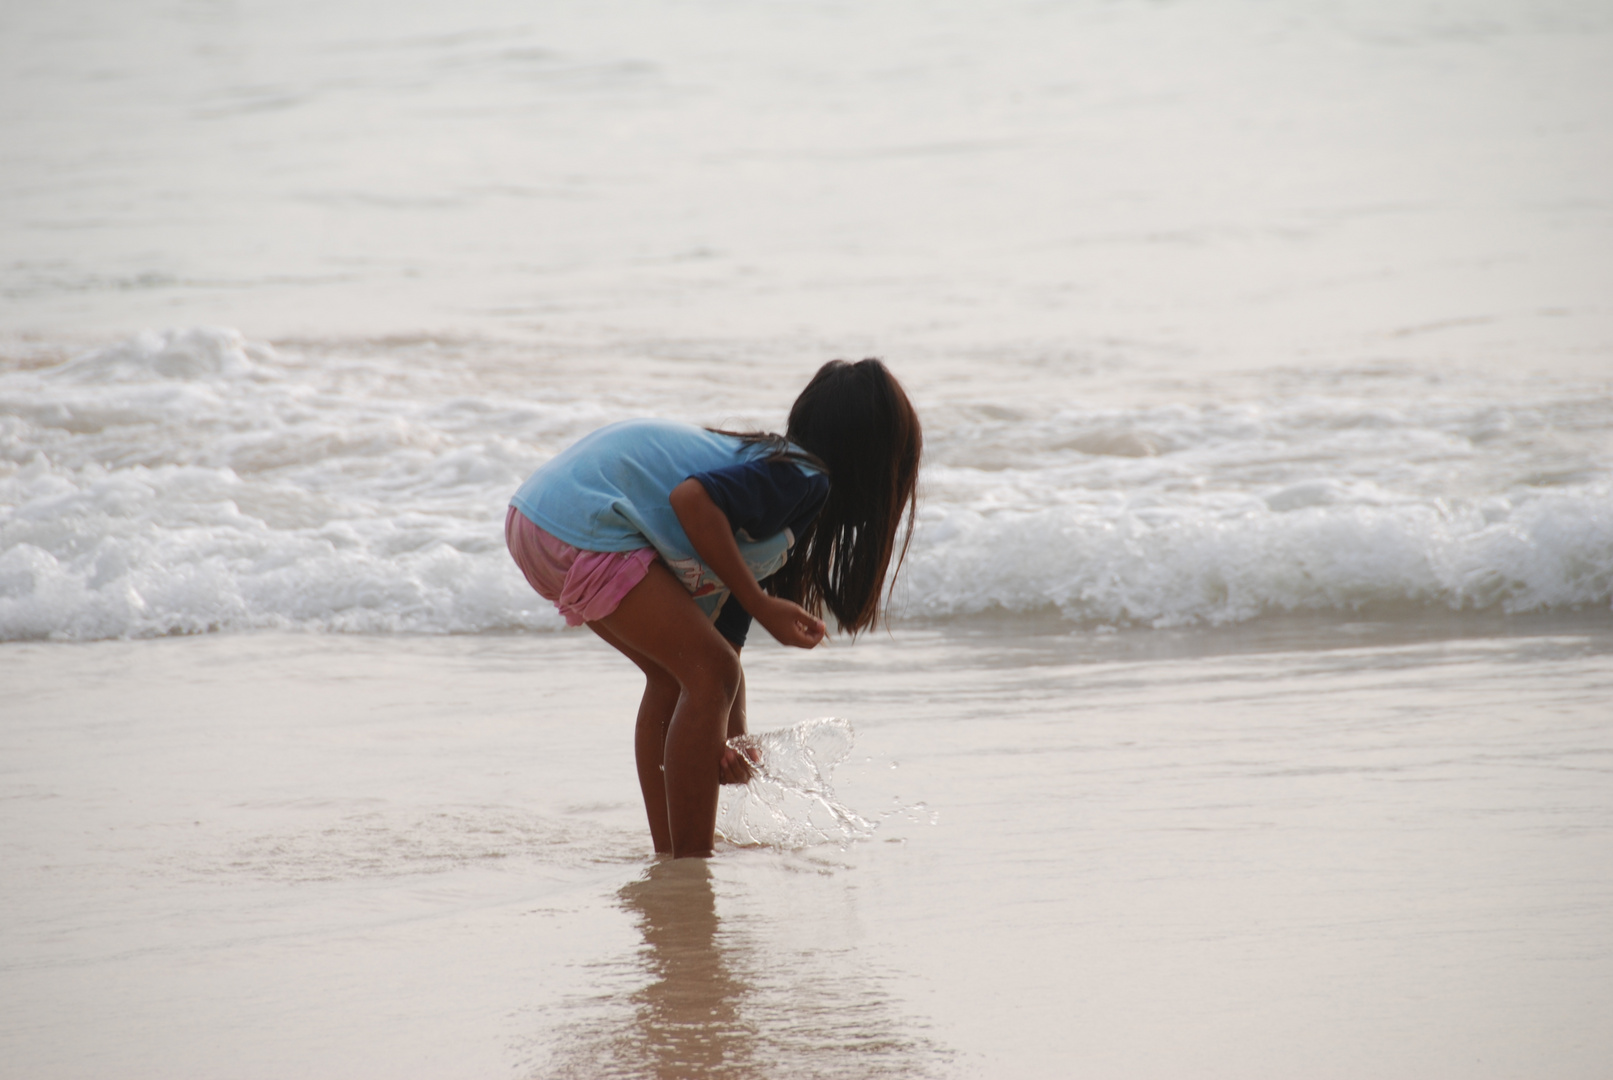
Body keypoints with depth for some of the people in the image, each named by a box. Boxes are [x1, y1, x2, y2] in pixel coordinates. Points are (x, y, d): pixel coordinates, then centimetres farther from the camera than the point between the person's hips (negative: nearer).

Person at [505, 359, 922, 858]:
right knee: (709, 674, -7)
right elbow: (692, 499, -23)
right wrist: (762, 606, -16)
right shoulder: (805, 479, -6)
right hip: (582, 529, -10)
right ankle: (689, 870, -5)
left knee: (676, 674, 22)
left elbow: (723, 636, 23)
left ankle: (670, 855, 26)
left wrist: (730, 739, 20)